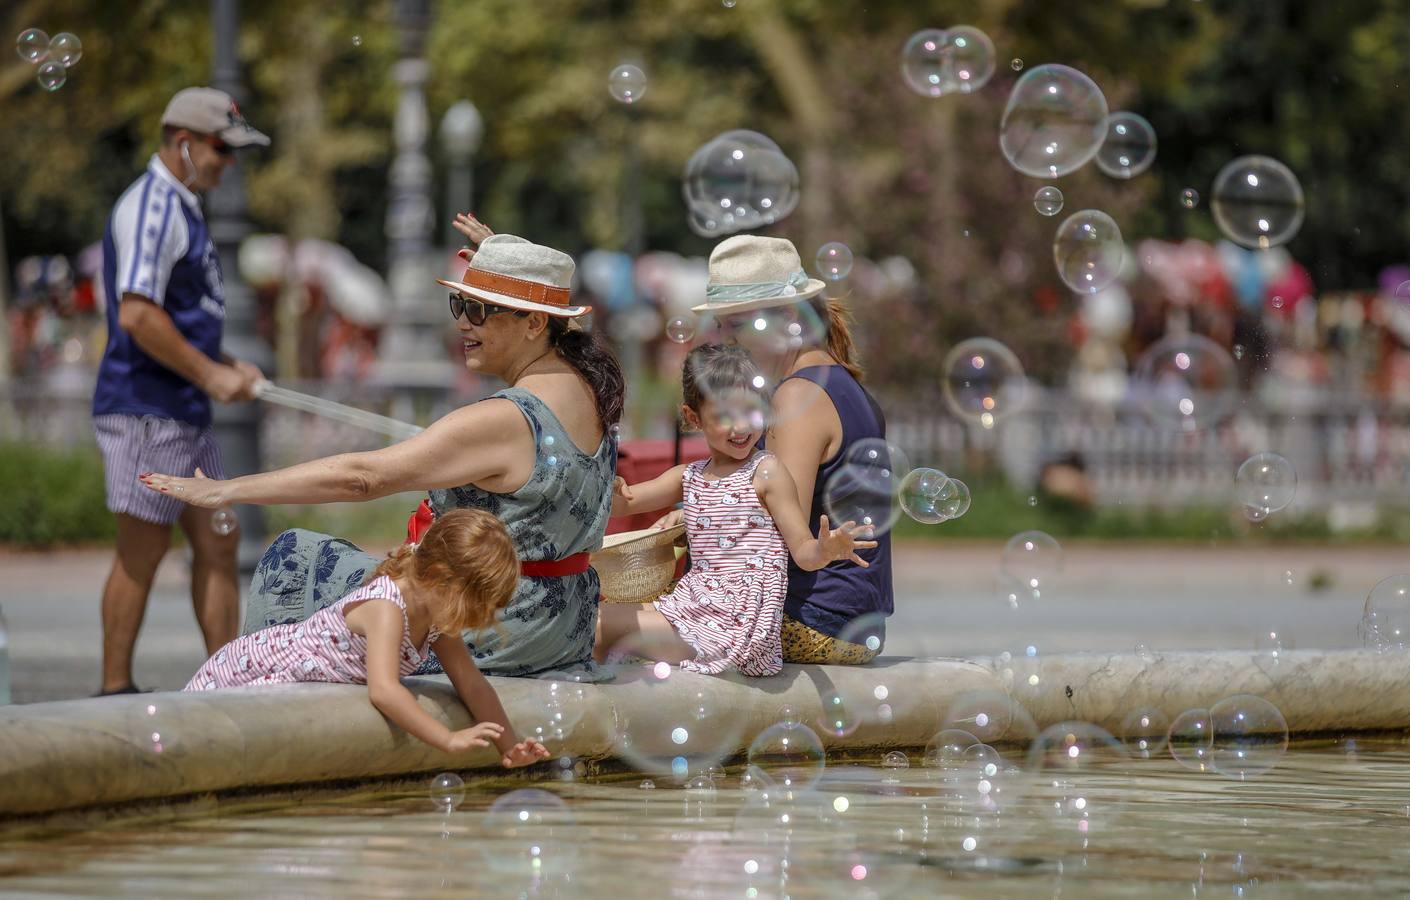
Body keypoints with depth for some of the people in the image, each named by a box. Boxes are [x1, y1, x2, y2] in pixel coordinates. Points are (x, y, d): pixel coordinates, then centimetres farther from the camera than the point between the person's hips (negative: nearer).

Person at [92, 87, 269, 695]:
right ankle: (115, 691, 0)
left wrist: (227, 368, 12)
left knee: (217, 542, 8)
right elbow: (137, 315, -22)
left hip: (185, 412, 10)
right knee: (144, 547, -6)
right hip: (144, 409, -10)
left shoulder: (181, 207, 19)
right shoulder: (151, 207, -13)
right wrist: (209, 375, -17)